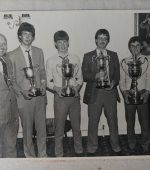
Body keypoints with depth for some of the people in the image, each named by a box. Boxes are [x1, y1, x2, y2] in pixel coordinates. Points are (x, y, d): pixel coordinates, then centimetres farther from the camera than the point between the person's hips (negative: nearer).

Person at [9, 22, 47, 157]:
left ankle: (43, 154, 28)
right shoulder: (12, 55, -4)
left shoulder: (39, 52, 7)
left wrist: (43, 86, -2)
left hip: (40, 96, 3)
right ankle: (30, 156, 26)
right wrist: (22, 92, -14)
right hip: (24, 97, -3)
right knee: (27, 129, 8)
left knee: (41, 127, 11)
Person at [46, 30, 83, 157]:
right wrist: (56, 88, -16)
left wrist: (77, 86, -10)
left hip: (75, 96, 2)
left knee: (76, 126, 14)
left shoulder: (75, 59, 5)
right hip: (60, 97, -2)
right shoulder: (51, 61, -1)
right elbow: (48, 81, 2)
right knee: (59, 127, 7)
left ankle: (79, 151, 32)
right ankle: (59, 154, 23)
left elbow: (80, 78, 10)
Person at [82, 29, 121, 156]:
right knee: (93, 122, 4)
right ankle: (92, 149, 16)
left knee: (113, 121, 7)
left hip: (110, 92, 2)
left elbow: (117, 74, 11)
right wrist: (96, 76, -17)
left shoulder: (113, 55, 13)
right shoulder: (88, 56, 6)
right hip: (94, 93, -1)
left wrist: (114, 82, -9)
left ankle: (116, 148, 21)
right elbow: (84, 76, 0)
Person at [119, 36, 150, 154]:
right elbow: (122, 80, 6)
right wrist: (124, 92, -7)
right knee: (130, 123, 7)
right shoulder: (124, 62, 7)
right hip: (129, 95, 1)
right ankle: (132, 146, 21)